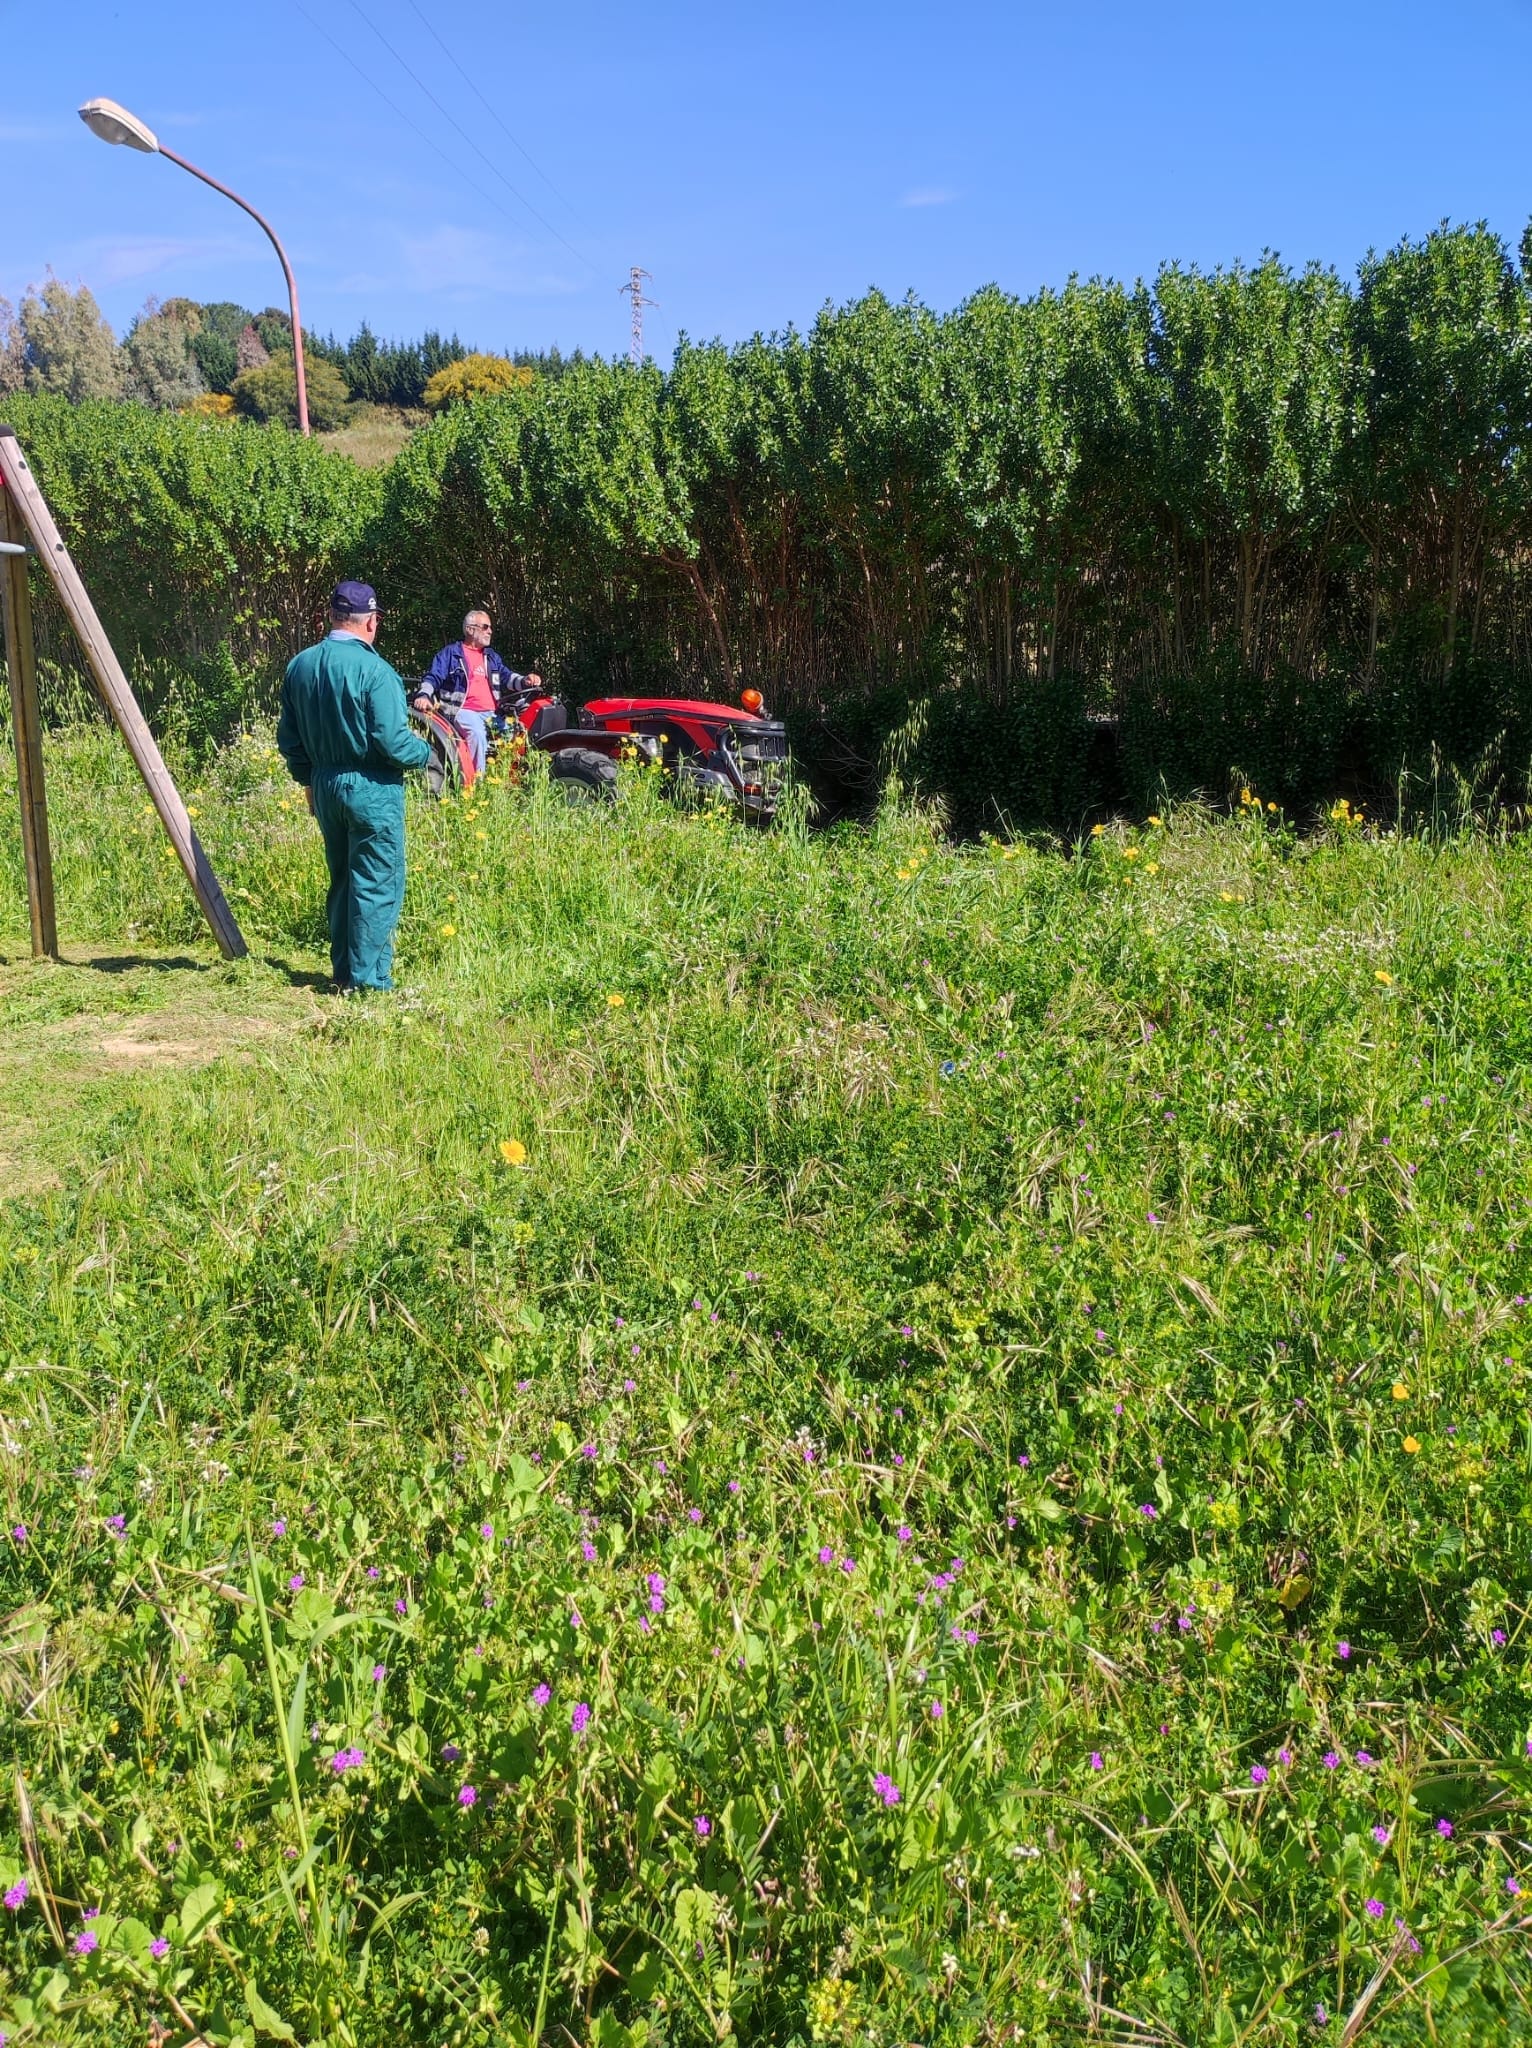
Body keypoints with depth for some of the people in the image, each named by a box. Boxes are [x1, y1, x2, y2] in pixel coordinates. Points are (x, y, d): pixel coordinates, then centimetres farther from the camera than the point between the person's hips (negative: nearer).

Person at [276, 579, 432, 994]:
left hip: (324, 786, 7)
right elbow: (392, 742, -20)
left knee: (341, 880, 18)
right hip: (372, 789, -7)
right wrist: (424, 752, 0)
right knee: (376, 885, 0)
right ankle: (368, 979, 2)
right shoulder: (374, 670, -17)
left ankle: (343, 972, 25)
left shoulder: (299, 666, 5)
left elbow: (287, 738, 11)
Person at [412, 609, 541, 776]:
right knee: (477, 733, -36)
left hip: (491, 713, 6)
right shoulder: (450, 653, 9)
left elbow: (506, 676, 18)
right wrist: (424, 695, -20)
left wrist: (525, 681, -4)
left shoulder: (492, 656, 26)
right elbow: (433, 677, 1)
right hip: (463, 711, -6)